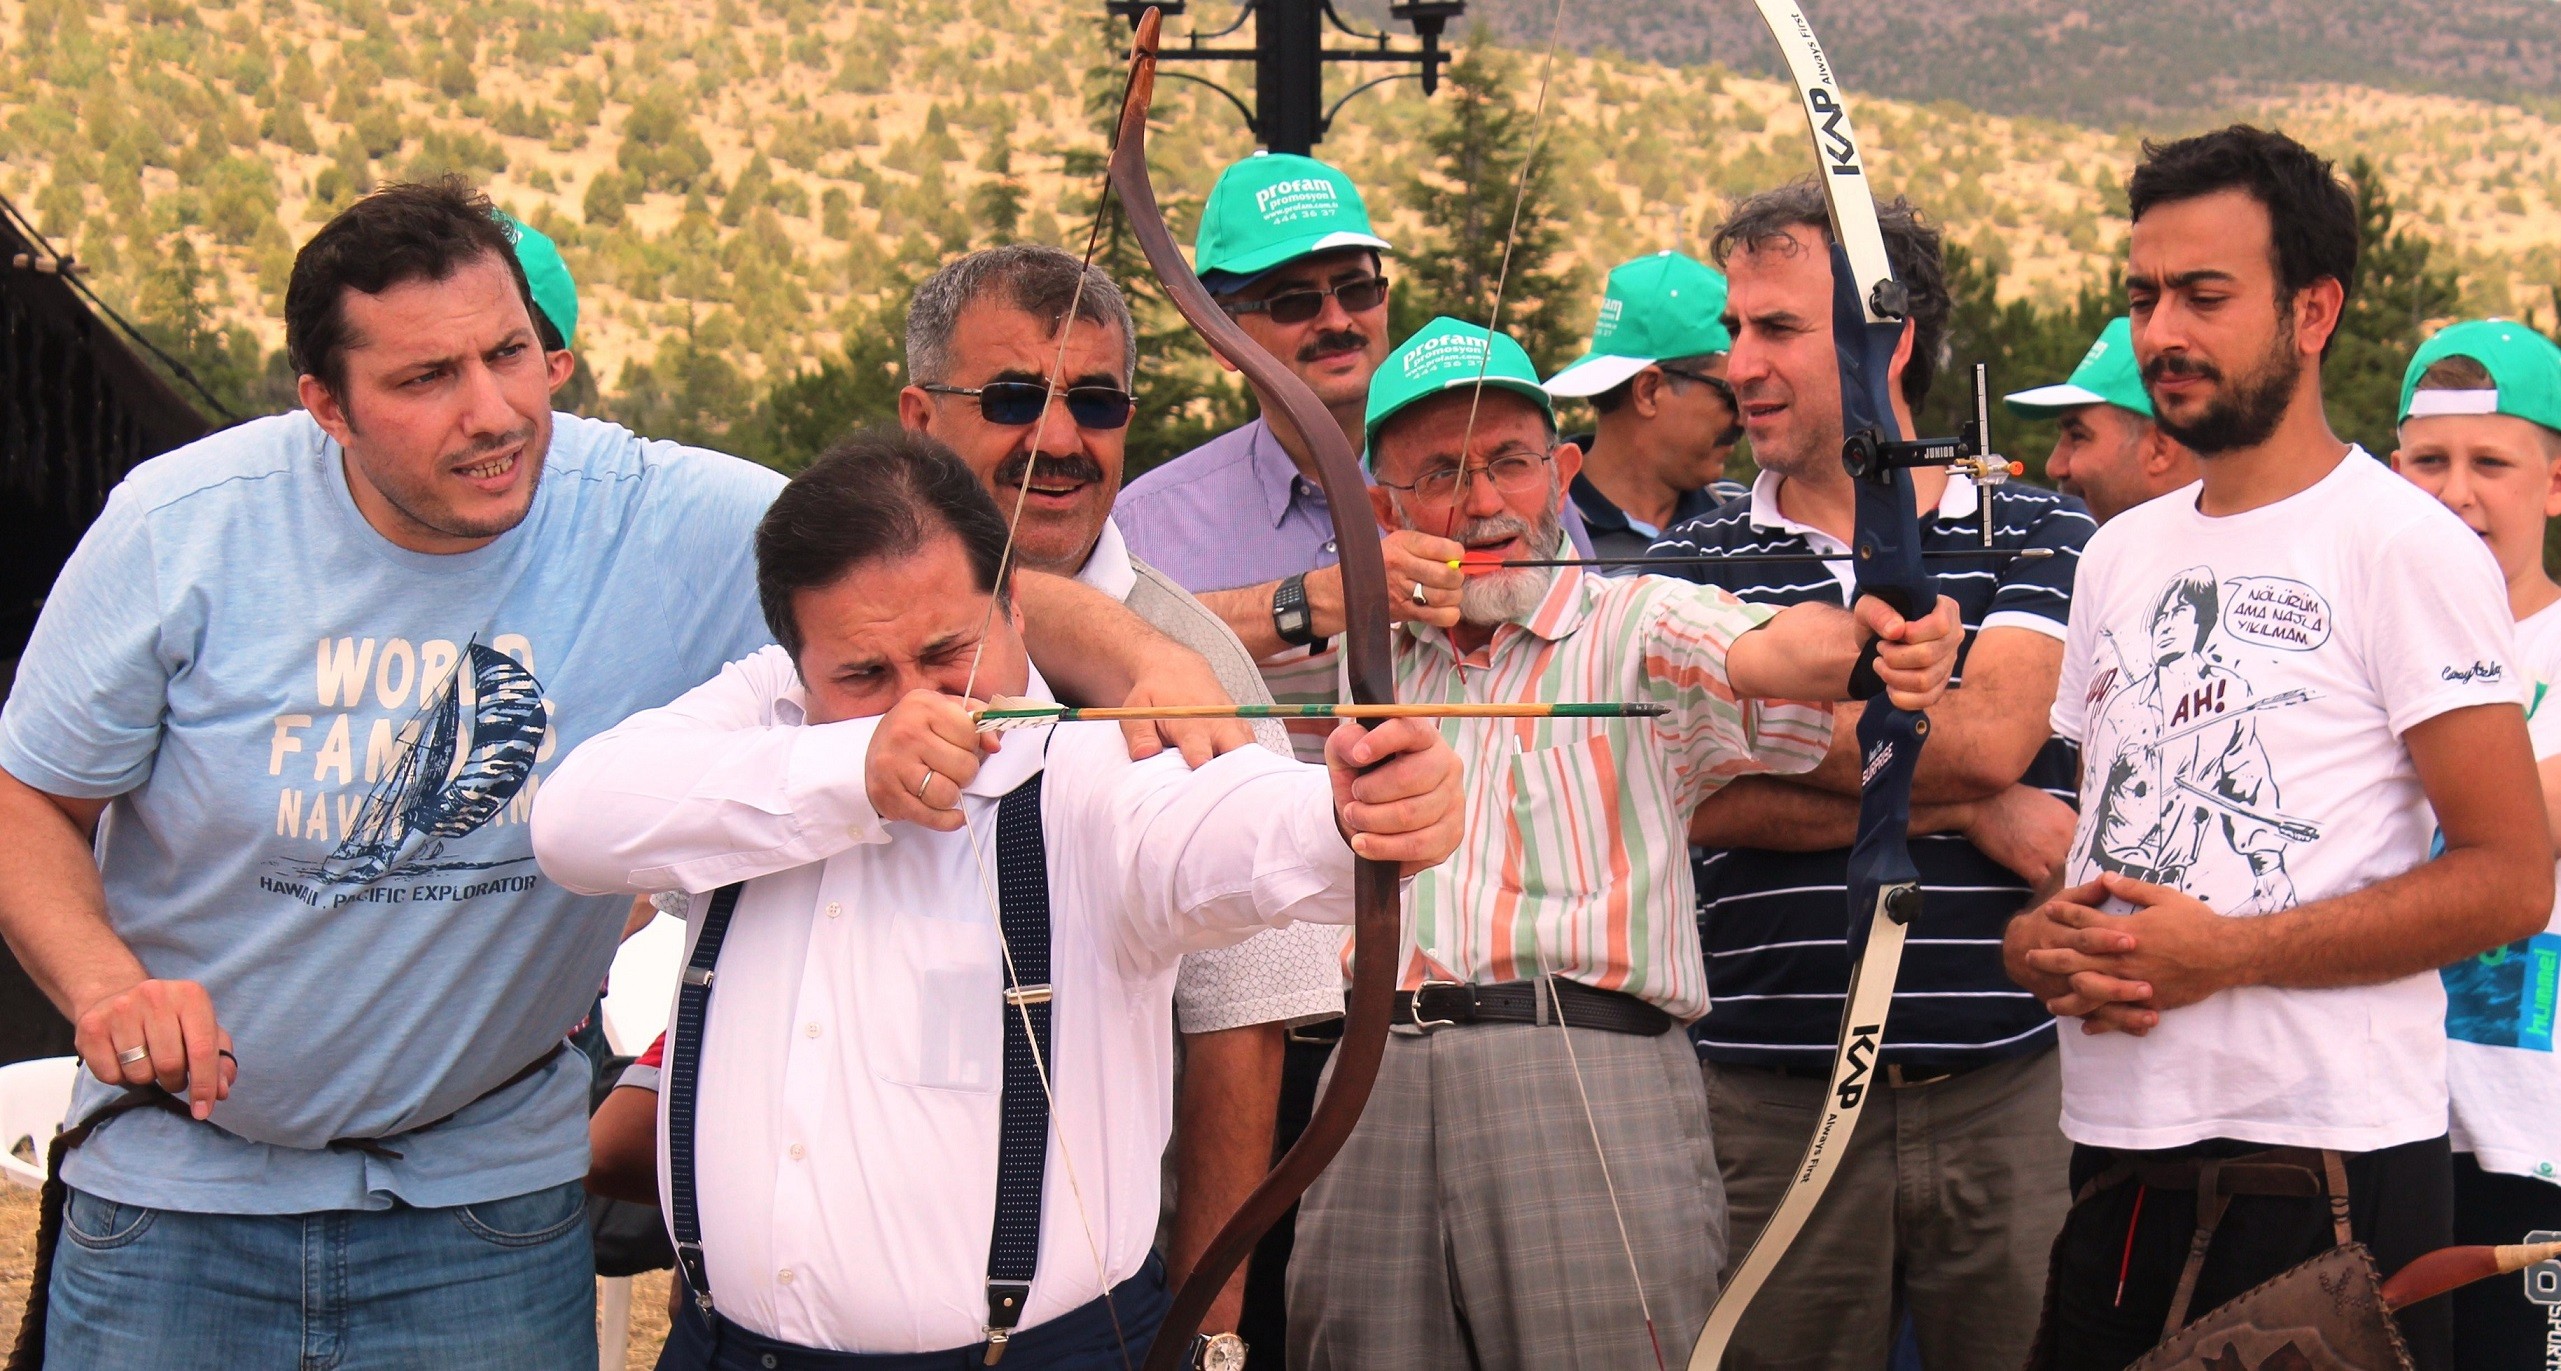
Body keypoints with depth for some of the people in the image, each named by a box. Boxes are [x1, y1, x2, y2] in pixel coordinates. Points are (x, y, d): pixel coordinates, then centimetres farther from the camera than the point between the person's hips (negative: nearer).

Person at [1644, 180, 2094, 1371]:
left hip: (2007, 1092, -1)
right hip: (1772, 1102, 1)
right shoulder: (1695, 559, 9)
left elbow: (1986, 738, -13)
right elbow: (1700, 799, -7)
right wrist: (1966, 810, -11)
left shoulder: (2038, 535, 6)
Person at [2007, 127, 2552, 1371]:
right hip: (2115, 1147, 6)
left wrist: (2224, 951, -16)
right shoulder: (2120, 556, 16)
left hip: (2325, 1167, -6)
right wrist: (2040, 941, 1)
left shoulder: (2404, 546, -6)